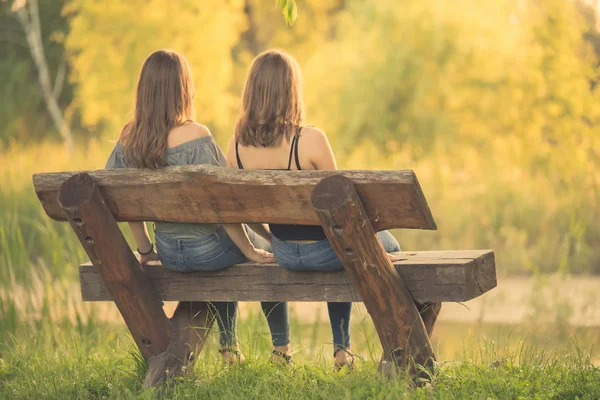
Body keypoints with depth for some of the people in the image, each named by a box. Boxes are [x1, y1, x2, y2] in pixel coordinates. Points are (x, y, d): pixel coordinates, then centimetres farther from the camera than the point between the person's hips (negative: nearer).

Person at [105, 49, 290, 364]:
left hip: (168, 253, 6)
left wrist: (145, 249, 16)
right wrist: (250, 250, -10)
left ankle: (229, 348, 40)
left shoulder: (129, 137, -6)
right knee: (270, 256, 25)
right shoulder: (195, 136, -24)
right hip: (208, 248, -6)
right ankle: (281, 349, 31)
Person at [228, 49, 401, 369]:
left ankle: (341, 348, 43)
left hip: (284, 254, 5)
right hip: (324, 249, -5)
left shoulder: (237, 145, -12)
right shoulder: (310, 139, -27)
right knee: (389, 246, 28)